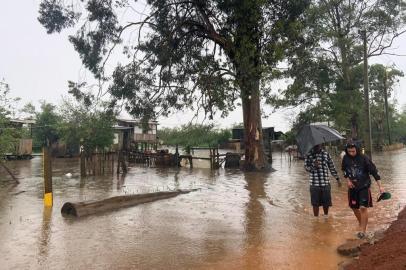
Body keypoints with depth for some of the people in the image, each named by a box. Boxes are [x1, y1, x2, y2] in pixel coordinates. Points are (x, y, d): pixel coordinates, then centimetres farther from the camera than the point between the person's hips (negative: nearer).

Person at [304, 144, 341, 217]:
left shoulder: (326, 154, 6)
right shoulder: (309, 155, -1)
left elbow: (332, 167, 11)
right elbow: (306, 166, -6)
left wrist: (337, 178, 10)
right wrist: (313, 166, -26)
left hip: (326, 183, 2)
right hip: (314, 184, -2)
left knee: (326, 202, 11)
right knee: (315, 203, 5)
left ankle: (326, 216, 36)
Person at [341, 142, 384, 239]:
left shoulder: (364, 158, -15)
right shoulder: (345, 158, -4)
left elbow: (374, 171, -13)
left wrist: (380, 186, -16)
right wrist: (348, 180, -1)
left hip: (364, 186, -4)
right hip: (352, 187, 4)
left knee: (363, 207, -12)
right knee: (354, 207, 13)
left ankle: (363, 230, -2)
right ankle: (361, 223, 39)